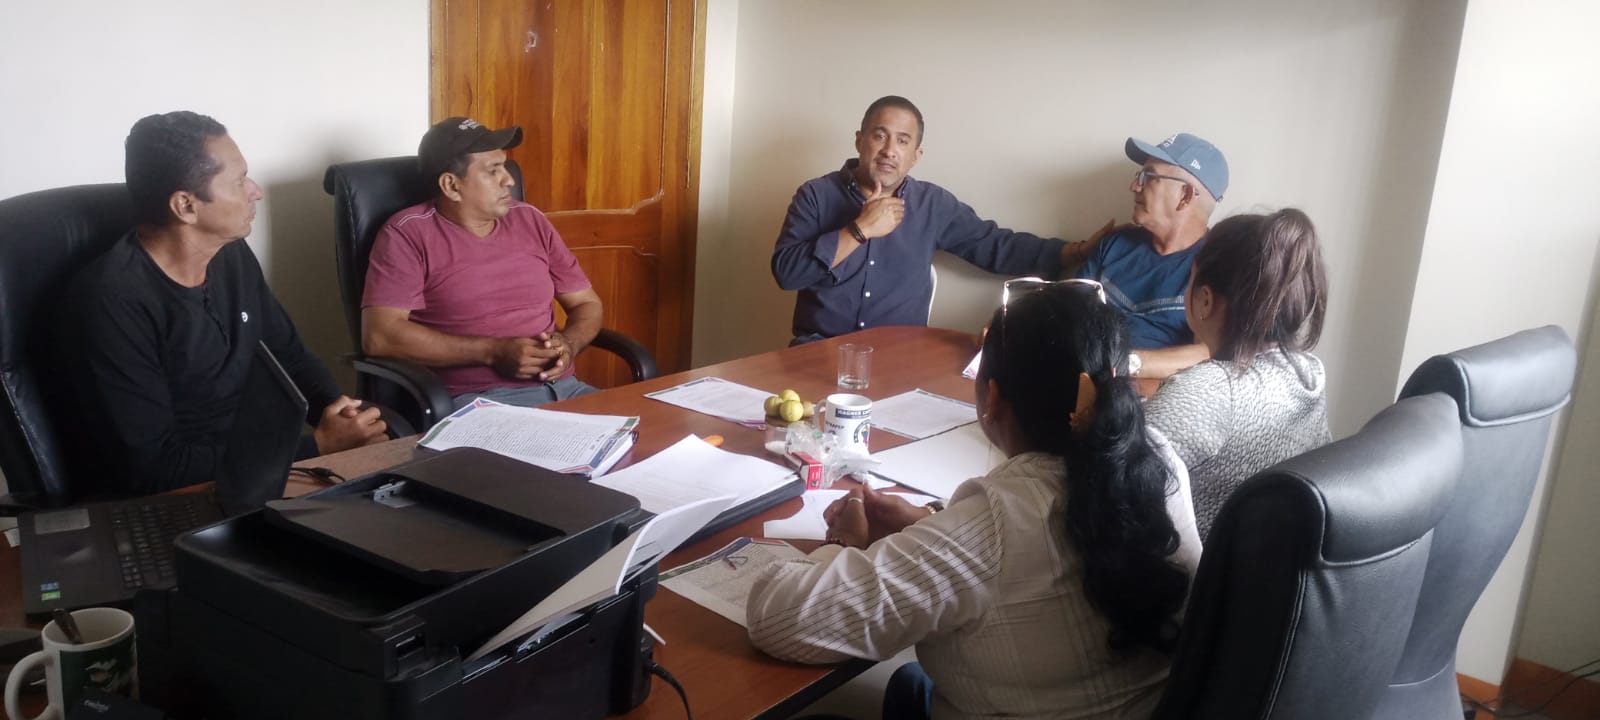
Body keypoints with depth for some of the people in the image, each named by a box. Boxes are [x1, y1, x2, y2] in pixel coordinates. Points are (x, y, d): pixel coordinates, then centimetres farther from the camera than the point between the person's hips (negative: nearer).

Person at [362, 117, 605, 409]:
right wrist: (492, 352, -16)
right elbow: (380, 336, -13)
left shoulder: (530, 220, 14)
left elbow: (587, 304, 20)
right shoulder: (408, 234, -2)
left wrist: (568, 344, -5)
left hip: (563, 388, 6)